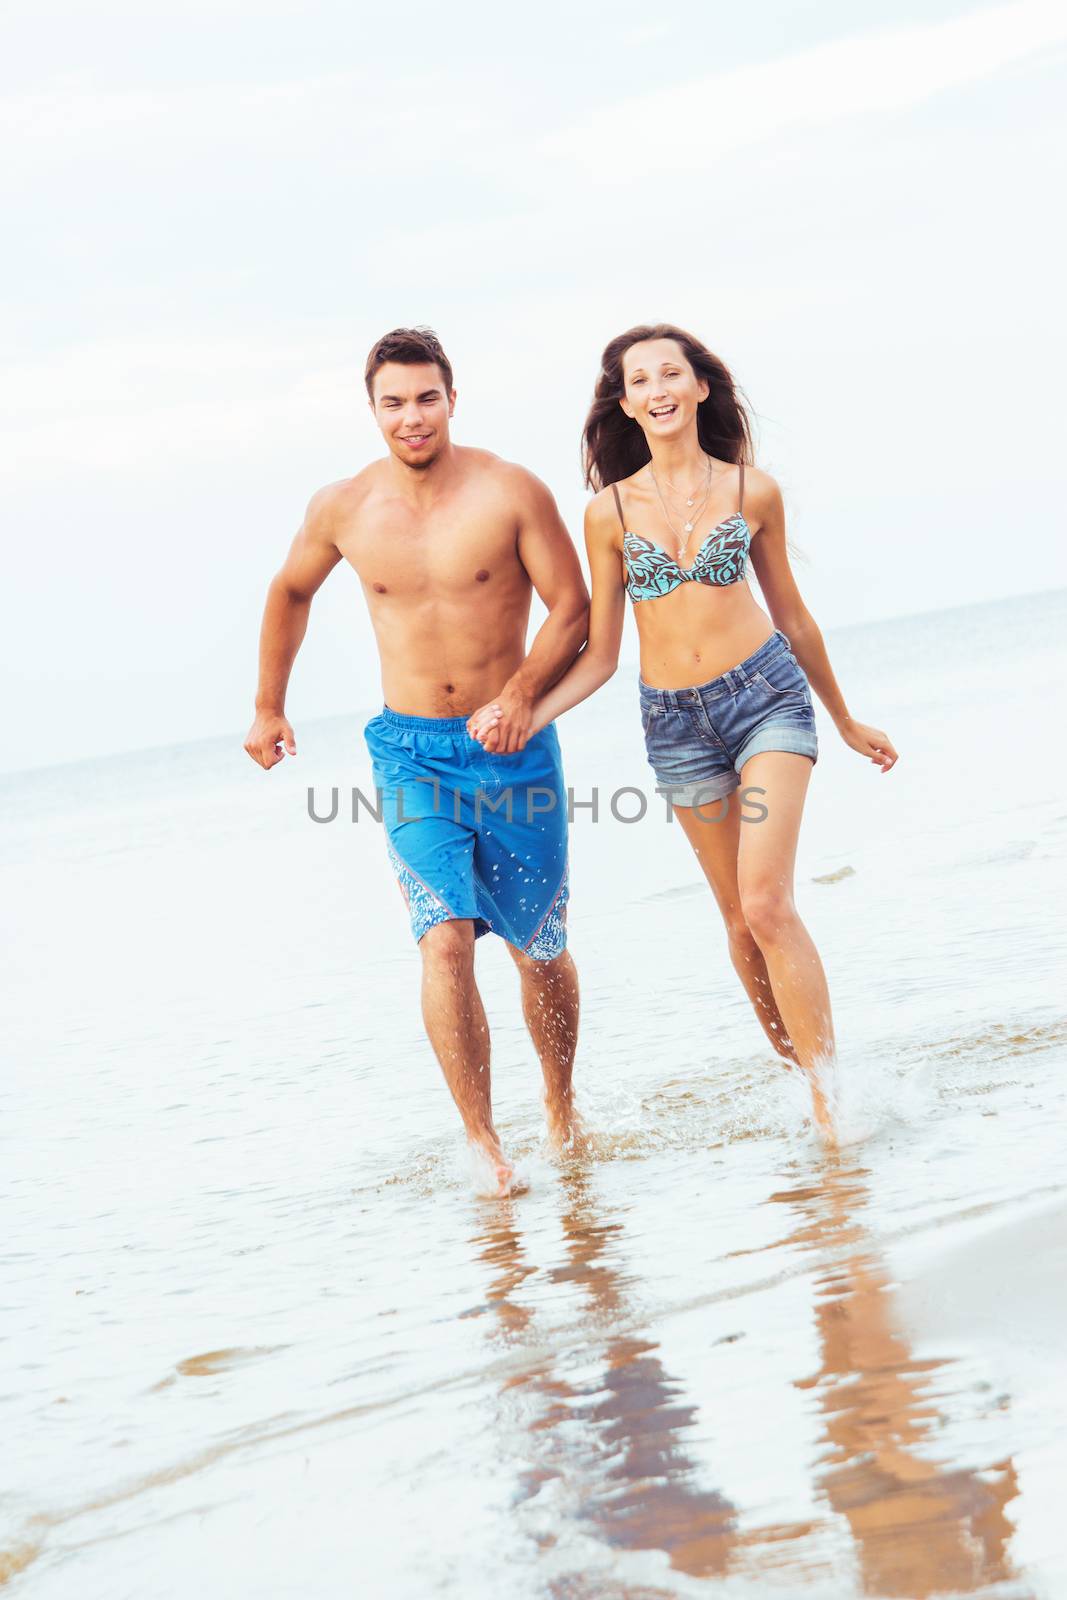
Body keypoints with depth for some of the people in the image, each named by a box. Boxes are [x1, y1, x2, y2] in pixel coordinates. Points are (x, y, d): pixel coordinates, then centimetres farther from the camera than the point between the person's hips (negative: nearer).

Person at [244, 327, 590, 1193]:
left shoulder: (510, 492, -9)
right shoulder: (342, 509, -1)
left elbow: (573, 608, -6)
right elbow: (290, 594, 18)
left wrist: (526, 691, -22)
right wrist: (268, 707, 24)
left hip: (512, 743, 0)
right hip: (410, 749, 1)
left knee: (540, 949, 10)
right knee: (445, 937, -17)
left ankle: (562, 1105, 34)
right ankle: (483, 1142, -15)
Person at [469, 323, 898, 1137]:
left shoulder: (752, 491, 0)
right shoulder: (610, 511, 1)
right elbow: (600, 654, 4)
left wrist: (847, 720, 21)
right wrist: (526, 712, -12)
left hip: (766, 694, -2)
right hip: (675, 723, 2)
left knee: (767, 901, -17)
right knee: (742, 921, 8)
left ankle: (830, 1105, -13)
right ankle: (802, 1072, 22)